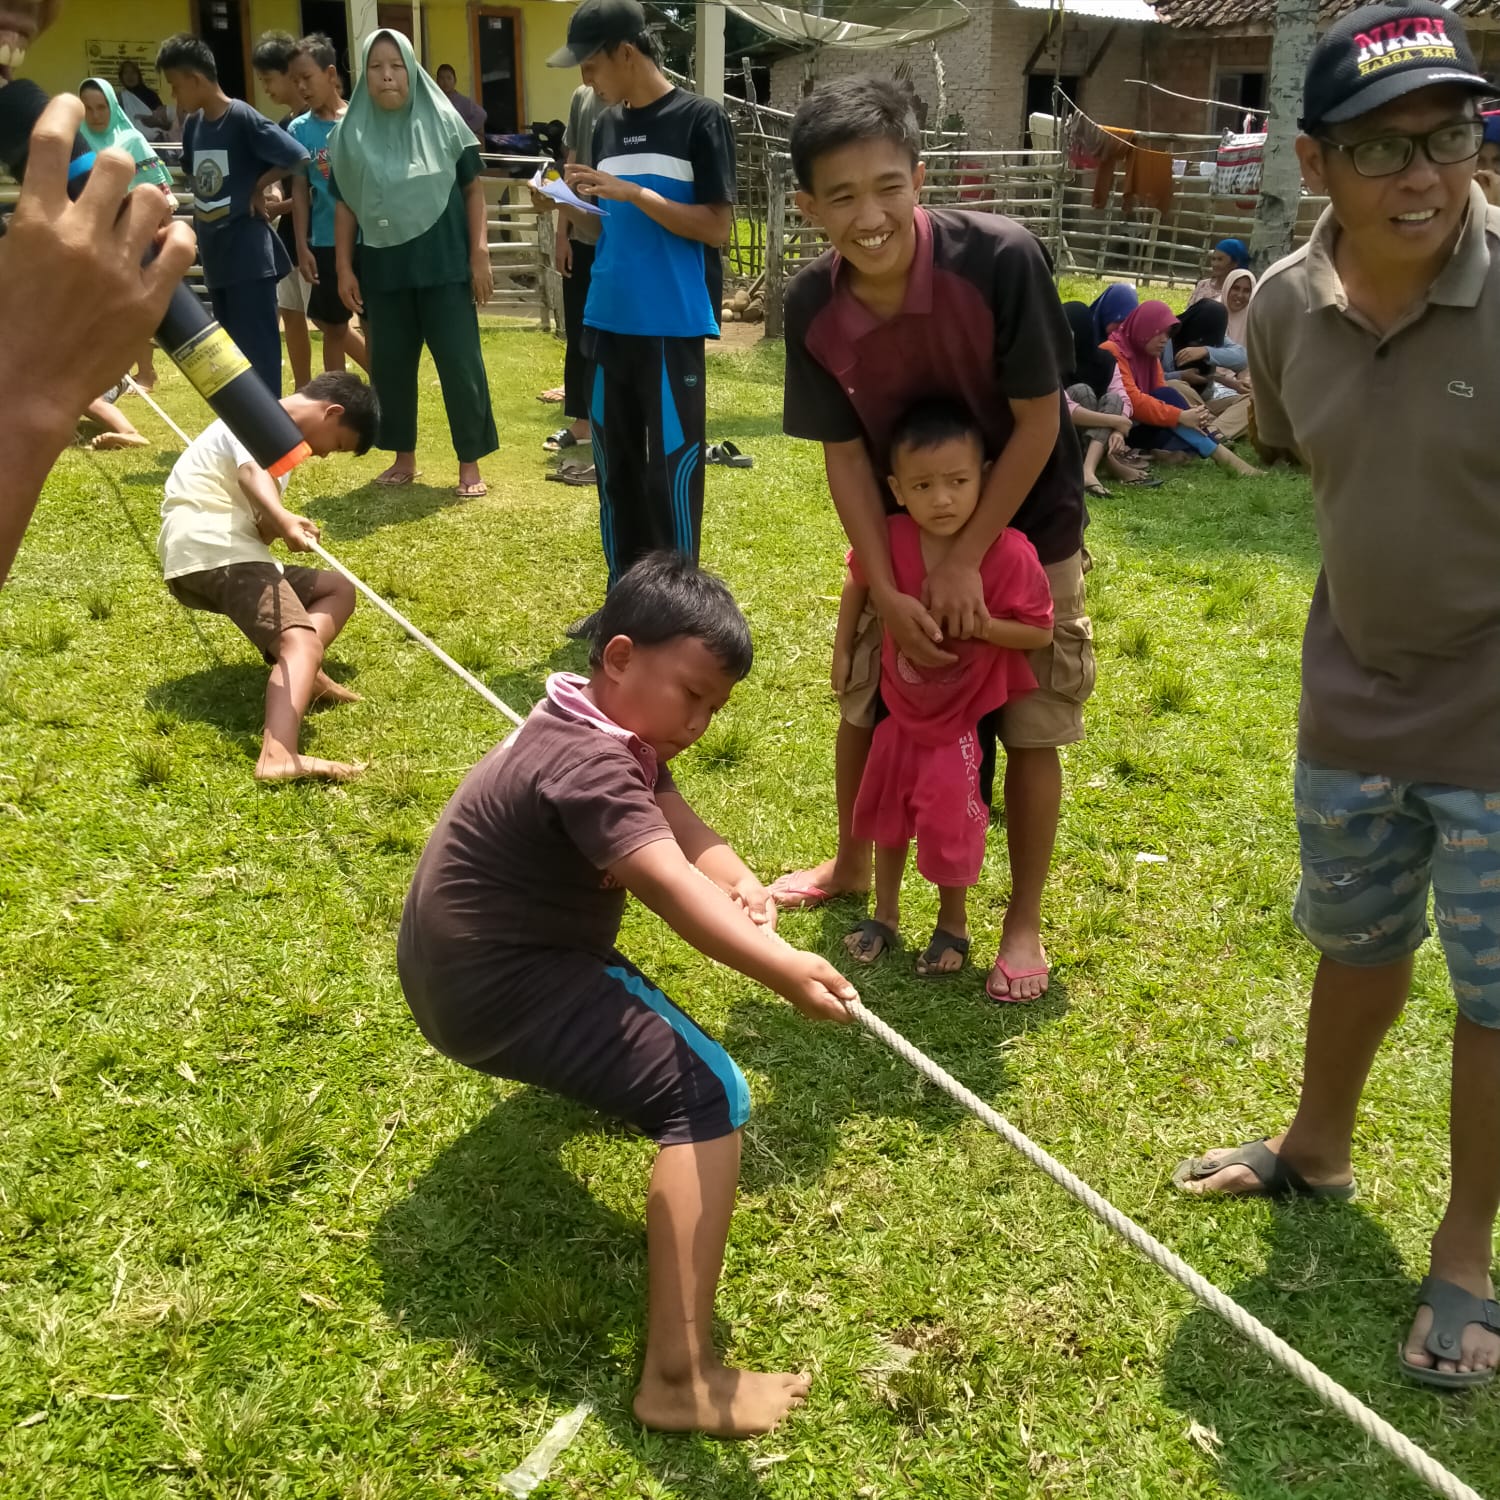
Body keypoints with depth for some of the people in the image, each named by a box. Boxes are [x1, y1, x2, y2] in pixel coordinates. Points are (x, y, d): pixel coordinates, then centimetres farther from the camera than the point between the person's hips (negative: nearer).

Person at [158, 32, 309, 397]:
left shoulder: (244, 119, -13)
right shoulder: (193, 125, 9)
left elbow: (299, 159, -17)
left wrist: (258, 187, -8)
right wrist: (203, 211, 9)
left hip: (250, 254, -8)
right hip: (216, 256, 8)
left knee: (258, 348, -5)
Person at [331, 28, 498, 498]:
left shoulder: (443, 123, 0)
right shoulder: (351, 135, 5)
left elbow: (473, 190, 2)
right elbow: (345, 206, 10)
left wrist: (480, 255, -5)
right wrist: (344, 268, 5)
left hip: (443, 265, -3)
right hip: (382, 270, 3)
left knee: (460, 364, -2)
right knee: (389, 366, 8)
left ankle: (470, 463, 7)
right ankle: (404, 458, 21)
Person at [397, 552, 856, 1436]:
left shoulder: (616, 733, 7)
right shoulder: (586, 762, -26)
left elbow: (686, 832, -4)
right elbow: (669, 882, -42)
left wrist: (744, 885, -25)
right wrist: (781, 966, -54)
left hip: (461, 960, 11)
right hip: (492, 992, -11)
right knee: (709, 1095, -23)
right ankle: (682, 1379, -26)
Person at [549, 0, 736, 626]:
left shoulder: (700, 120, -5)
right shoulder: (607, 126, 13)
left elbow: (718, 228, -10)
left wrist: (633, 193, -16)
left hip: (673, 327, -6)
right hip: (608, 322, 6)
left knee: (671, 468, -2)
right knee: (615, 465, 11)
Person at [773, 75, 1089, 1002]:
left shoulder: (1000, 259, -30)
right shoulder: (813, 309, -18)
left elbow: (1039, 422, -23)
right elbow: (844, 455, -11)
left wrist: (967, 561, -22)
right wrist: (888, 592, -17)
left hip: (1026, 529, -3)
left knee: (1031, 733, 2)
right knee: (864, 706, 13)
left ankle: (1025, 920, 20)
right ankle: (851, 865, 38)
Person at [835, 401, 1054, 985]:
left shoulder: (1009, 553, -27)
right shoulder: (890, 539, -18)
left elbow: (1041, 632, -18)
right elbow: (857, 585, 4)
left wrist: (979, 623, -32)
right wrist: (842, 652, 7)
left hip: (963, 718, -4)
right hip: (900, 707, 4)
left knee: (950, 824, 5)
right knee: (887, 813, 18)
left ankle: (953, 926, 31)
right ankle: (885, 915, 39)